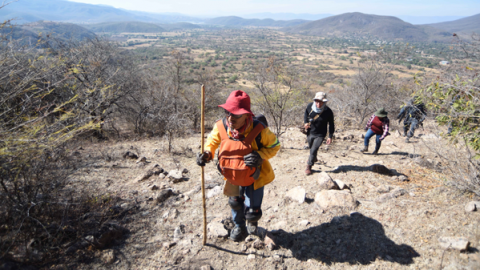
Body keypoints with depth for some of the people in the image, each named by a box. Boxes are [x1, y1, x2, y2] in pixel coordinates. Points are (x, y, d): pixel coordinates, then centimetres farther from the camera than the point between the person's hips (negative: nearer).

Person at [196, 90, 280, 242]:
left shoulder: (259, 130, -29)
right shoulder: (220, 126, -20)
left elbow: (274, 146, -12)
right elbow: (213, 140, 1)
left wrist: (260, 155, -31)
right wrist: (207, 153, -21)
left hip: (254, 177, -3)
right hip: (233, 177, 4)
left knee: (252, 211, 5)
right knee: (235, 203, 24)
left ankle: (252, 220, 47)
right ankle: (239, 227, 57)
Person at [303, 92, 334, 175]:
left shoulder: (328, 112, -21)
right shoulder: (310, 106, -14)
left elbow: (331, 125, -8)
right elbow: (306, 115, 8)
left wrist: (330, 136, -8)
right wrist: (305, 122, -10)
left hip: (320, 135, -4)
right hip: (310, 133, 4)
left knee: (314, 150, -12)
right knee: (311, 148, 23)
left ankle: (309, 167, 5)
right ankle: (314, 158, 55)